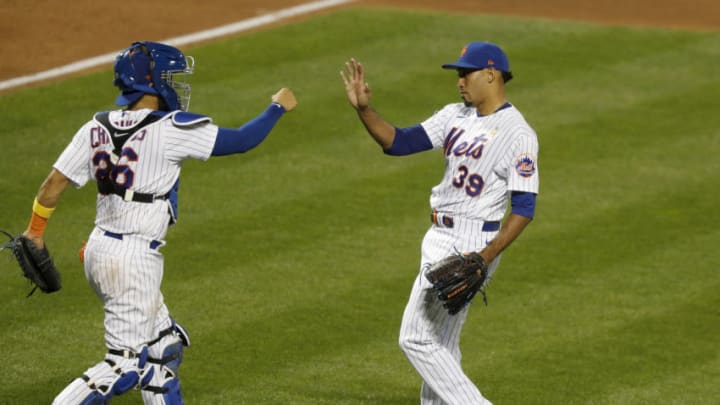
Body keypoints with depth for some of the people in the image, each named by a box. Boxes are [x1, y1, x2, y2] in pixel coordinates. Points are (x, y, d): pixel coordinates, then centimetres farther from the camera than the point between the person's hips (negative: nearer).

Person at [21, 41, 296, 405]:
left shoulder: (97, 128, 4)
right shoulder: (170, 129, -15)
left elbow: (54, 182, 5)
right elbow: (241, 140, -9)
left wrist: (35, 231, 19)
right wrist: (278, 107, 7)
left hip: (98, 251, 8)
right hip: (135, 259, -8)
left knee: (164, 347, 20)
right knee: (126, 365, -6)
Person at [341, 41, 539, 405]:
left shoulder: (517, 133, -15)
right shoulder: (455, 116, 8)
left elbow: (524, 208, -18)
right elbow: (398, 142, 4)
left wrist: (487, 256, -26)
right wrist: (363, 108, -10)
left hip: (472, 244, -9)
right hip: (441, 239, 9)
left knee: (416, 339, -10)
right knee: (440, 342, 17)